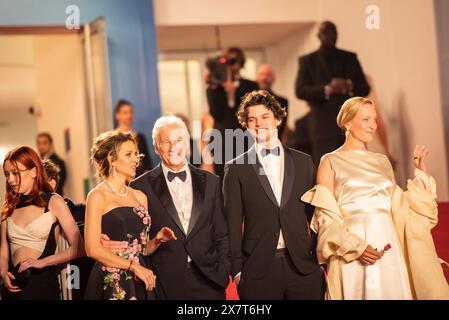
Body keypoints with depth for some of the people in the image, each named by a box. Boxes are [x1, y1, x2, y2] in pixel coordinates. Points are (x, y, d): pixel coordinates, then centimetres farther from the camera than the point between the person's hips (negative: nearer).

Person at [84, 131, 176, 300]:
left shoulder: (140, 196, 12)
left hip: (140, 284, 6)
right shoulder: (97, 197, -6)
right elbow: (93, 249, -13)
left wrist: (157, 240, -2)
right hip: (110, 283, -5)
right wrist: (134, 266, -12)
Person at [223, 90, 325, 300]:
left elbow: (314, 215, 11)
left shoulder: (303, 162, 10)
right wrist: (237, 269, -3)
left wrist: (320, 258, 5)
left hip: (303, 267, 2)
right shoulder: (236, 168, 4)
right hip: (258, 270, -2)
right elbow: (233, 223, 2)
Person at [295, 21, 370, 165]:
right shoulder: (308, 61, 9)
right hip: (324, 126, -3)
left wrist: (349, 86, -10)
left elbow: (365, 88, 11)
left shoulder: (350, 58, 16)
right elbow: (300, 91, -3)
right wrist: (327, 90, -16)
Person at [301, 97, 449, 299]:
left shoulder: (383, 161, 16)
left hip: (387, 247, 4)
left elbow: (400, 207, 17)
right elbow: (325, 216, -4)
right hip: (350, 254, -4)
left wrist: (421, 172, 13)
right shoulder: (330, 162, 2)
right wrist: (356, 247, -15)